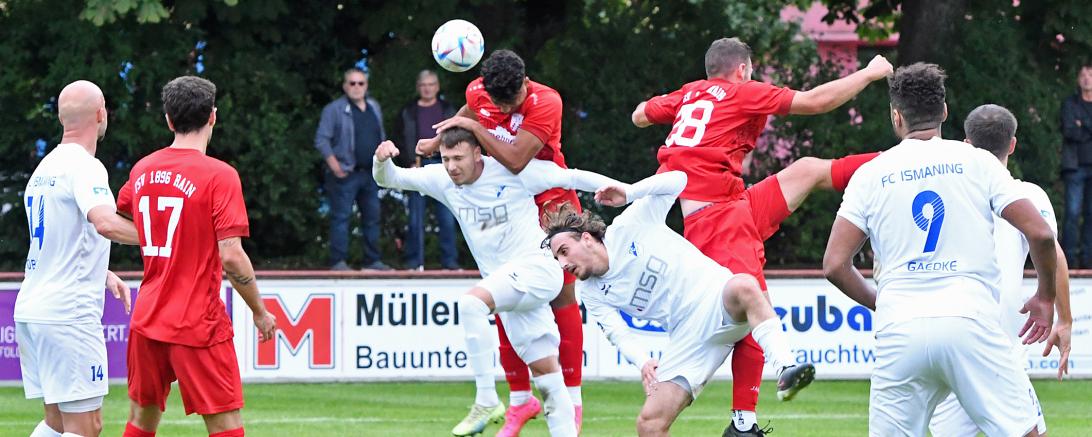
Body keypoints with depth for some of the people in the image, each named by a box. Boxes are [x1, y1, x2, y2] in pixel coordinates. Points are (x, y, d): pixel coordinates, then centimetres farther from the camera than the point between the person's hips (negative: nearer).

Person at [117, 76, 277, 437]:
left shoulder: (142, 170, 6)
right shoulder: (219, 175, -13)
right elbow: (231, 256, -18)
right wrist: (260, 312, -6)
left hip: (146, 320, 6)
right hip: (199, 323, -6)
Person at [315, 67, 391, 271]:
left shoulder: (374, 108, 16)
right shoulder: (334, 109, -4)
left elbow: (381, 137, 24)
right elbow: (321, 139, -8)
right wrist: (333, 164, -16)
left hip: (371, 173, 6)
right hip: (346, 174, -6)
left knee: (372, 217, 9)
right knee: (341, 217, -8)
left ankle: (372, 261, 16)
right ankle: (338, 261, -7)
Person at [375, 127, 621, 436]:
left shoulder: (512, 170, -8)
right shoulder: (443, 179, 6)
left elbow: (572, 178, -2)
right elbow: (389, 179, 11)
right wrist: (382, 160, -12)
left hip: (537, 268, -7)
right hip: (508, 289, 7)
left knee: (471, 303, -29)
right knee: (546, 373, 4)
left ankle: (486, 401, -26)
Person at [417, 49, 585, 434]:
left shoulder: (546, 103, -25)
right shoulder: (479, 93, -7)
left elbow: (515, 160, -35)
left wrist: (471, 126, -29)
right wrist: (437, 142, 22)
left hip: (549, 203, -5)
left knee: (561, 295, -4)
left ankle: (572, 399, 2)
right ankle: (520, 399, 9)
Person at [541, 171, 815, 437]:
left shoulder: (629, 227, 0)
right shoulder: (592, 295, 11)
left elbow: (677, 181, -1)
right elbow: (618, 334, -3)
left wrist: (629, 193, -9)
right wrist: (643, 361, -21)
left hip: (717, 298, -5)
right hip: (686, 338, 5)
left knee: (744, 287, -41)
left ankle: (785, 370, -52)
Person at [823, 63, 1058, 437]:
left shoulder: (870, 174, 10)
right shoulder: (977, 162, 7)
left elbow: (834, 265, 5)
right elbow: (1040, 233, 1)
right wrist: (1045, 298, 18)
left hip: (899, 333, 1)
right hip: (970, 319, -1)